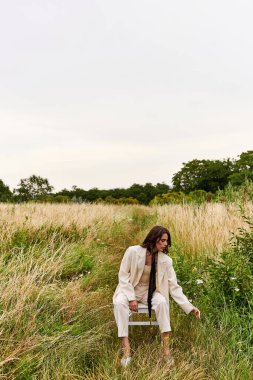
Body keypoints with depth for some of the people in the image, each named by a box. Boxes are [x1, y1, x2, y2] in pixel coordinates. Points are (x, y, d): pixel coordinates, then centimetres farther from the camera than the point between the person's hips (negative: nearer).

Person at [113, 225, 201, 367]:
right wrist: (131, 298, -20)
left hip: (149, 292, 2)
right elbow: (123, 275, -12)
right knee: (119, 302, -35)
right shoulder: (133, 251, -19)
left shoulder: (165, 260, -12)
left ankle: (166, 347, -21)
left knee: (162, 301, -31)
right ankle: (126, 348, -27)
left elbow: (174, 286, -9)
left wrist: (190, 307, -14)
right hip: (130, 289, -1)